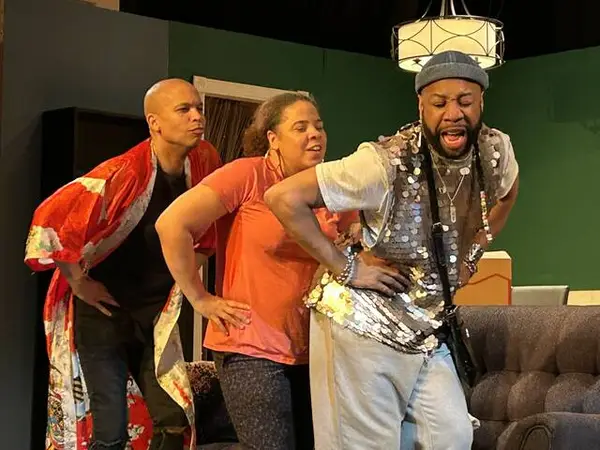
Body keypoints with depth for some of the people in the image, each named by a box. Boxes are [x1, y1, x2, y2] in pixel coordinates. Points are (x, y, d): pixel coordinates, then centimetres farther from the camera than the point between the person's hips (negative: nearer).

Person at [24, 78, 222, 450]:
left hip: (156, 313, 6)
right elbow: (50, 220, -24)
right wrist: (80, 285, -16)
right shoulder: (124, 173, -23)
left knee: (175, 419, 4)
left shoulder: (205, 164, -5)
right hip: (103, 310, -6)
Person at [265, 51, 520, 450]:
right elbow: (284, 198, -25)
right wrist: (344, 267, -21)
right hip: (363, 324, -6)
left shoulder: (495, 150, -5)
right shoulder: (388, 162, -24)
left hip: (427, 331, 6)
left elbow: (507, 192, 22)